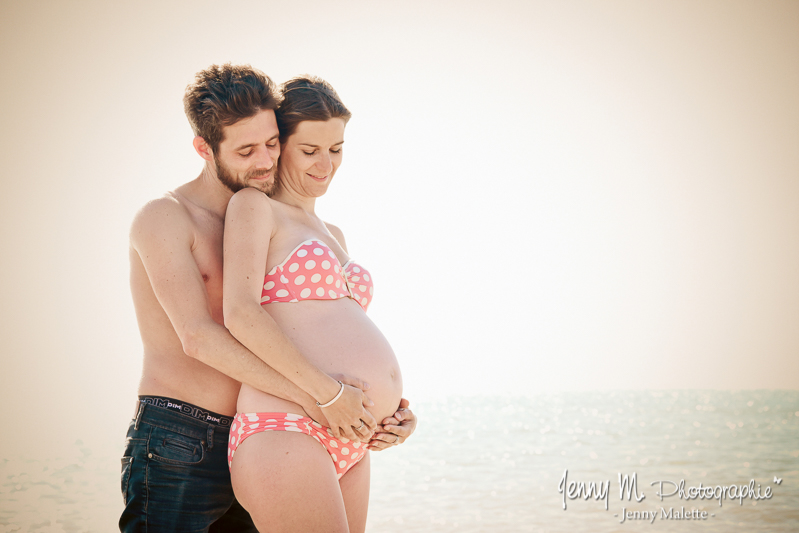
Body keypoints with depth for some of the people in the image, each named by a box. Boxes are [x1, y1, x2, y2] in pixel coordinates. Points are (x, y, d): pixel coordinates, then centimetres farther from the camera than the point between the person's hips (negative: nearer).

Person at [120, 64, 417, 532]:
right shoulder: (162, 219, -5)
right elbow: (197, 336, -19)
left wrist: (392, 410, -2)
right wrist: (311, 397, -24)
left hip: (244, 457, 6)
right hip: (174, 453, -6)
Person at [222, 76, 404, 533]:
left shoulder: (333, 235, 27)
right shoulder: (254, 206, 3)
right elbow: (240, 312, -12)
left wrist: (392, 405, 9)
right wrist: (329, 393, -17)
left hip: (349, 447, 8)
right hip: (284, 434, -8)